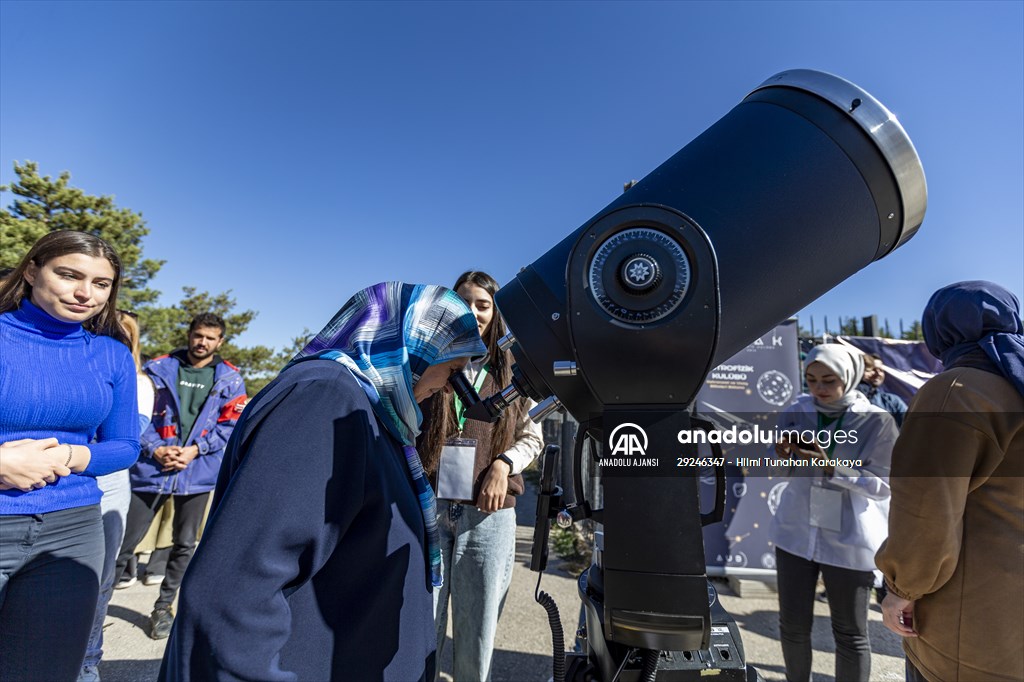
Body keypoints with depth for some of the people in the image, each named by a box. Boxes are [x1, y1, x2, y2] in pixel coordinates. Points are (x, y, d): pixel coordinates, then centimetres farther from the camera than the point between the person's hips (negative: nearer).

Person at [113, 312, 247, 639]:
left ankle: (163, 607, 28)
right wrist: (155, 449, -11)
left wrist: (195, 449, -11)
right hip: (152, 468, 0)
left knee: (185, 544, 11)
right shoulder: (159, 368, 3)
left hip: (198, 472, 1)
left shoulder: (230, 379, 2)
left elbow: (231, 425, 1)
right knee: (126, 540, 5)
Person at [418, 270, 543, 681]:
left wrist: (503, 463, -8)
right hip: (428, 505, 0)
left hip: (489, 512, 1)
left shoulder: (511, 373, 7)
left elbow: (532, 438, 10)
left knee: (477, 627, 14)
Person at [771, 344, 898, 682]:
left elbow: (882, 486, -11)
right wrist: (783, 455, -16)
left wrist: (831, 467, -25)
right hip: (795, 531, 3)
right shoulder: (795, 413, -1)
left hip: (849, 540, -3)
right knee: (793, 624, 13)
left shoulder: (878, 421, -9)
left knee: (850, 632, 12)